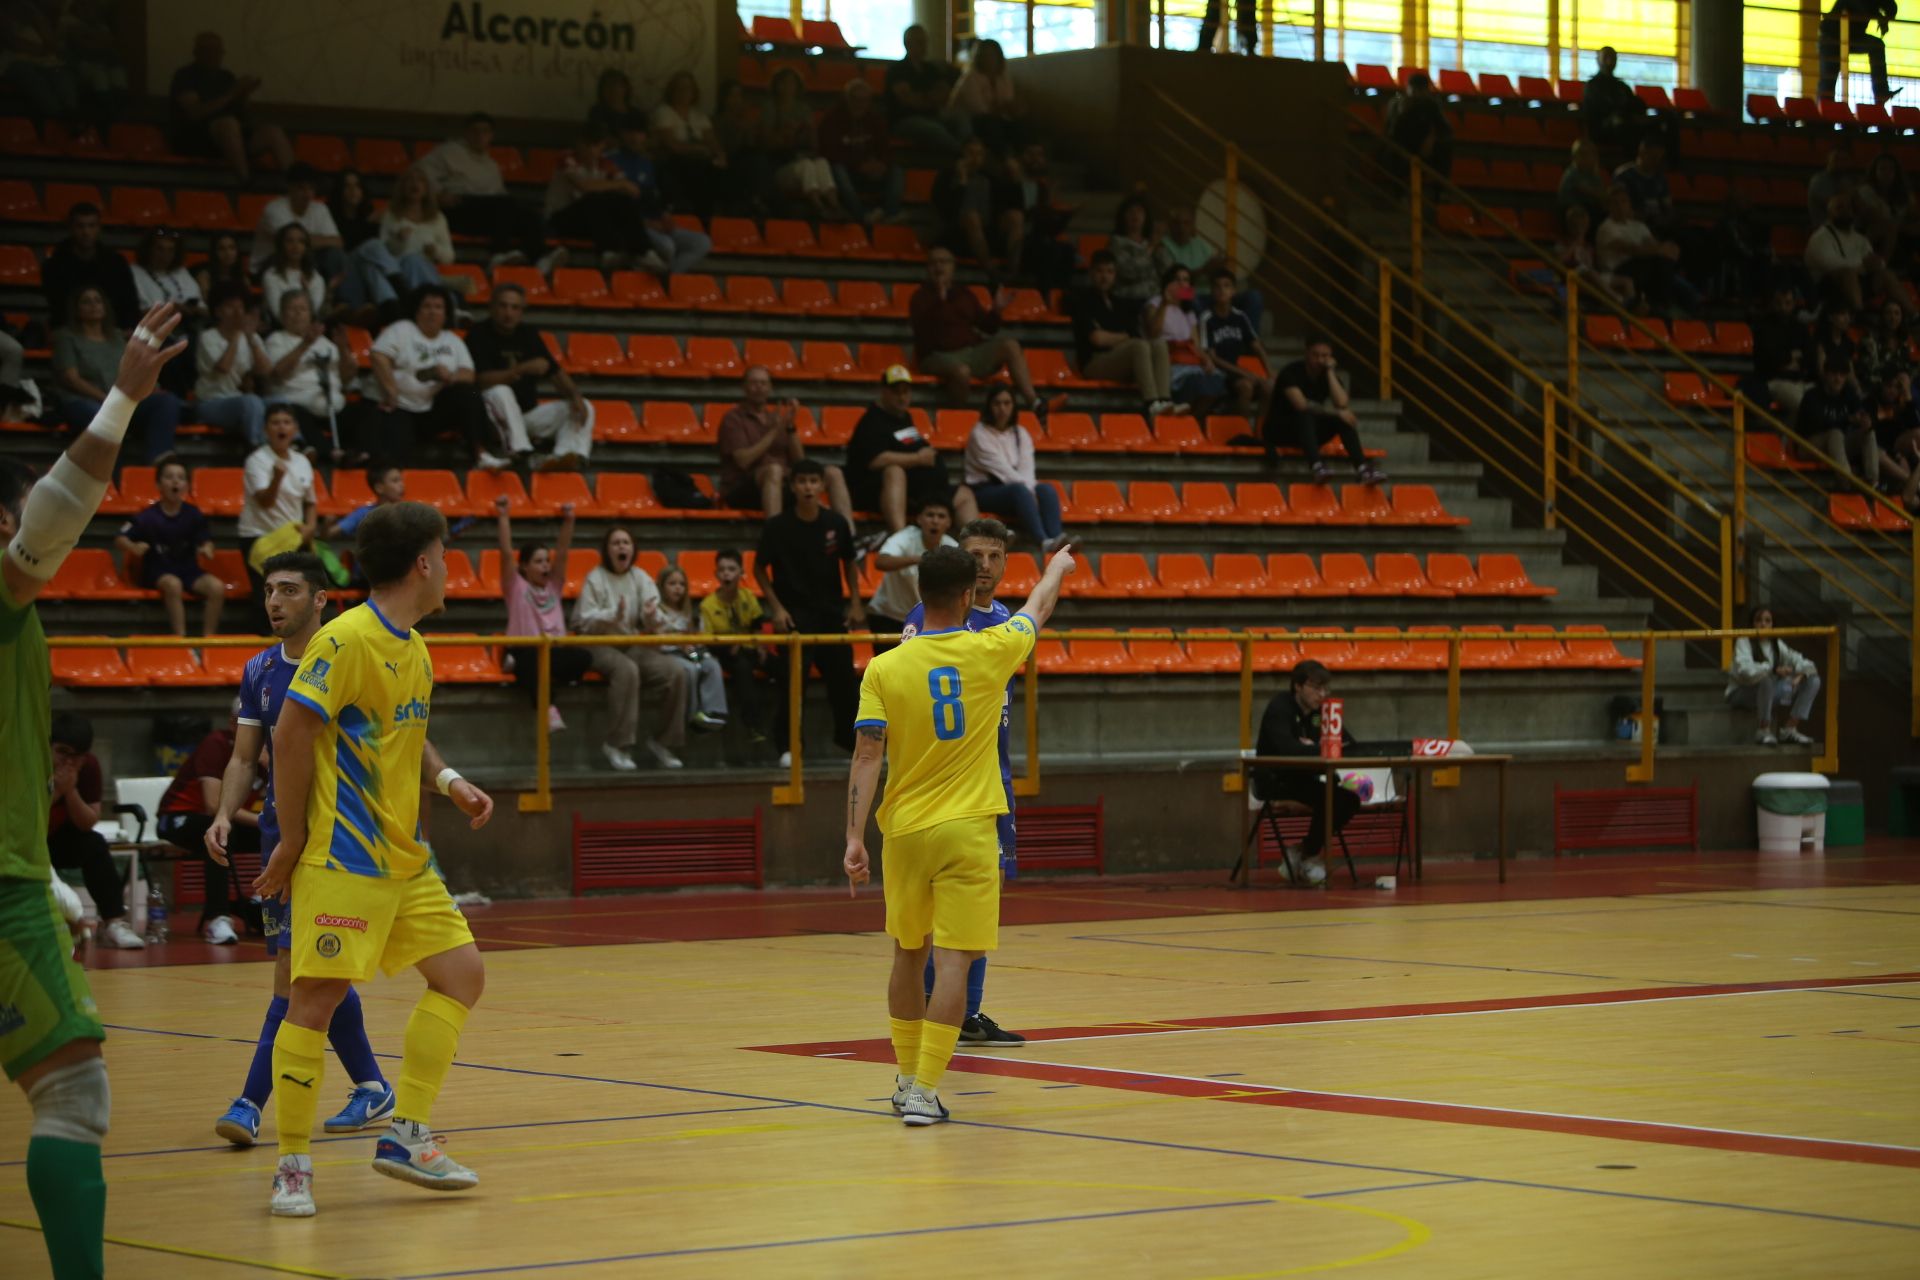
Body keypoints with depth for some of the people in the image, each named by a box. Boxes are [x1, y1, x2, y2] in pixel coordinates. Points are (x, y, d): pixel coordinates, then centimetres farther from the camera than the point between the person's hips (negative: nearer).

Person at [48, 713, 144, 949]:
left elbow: (88, 824, -16)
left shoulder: (89, 766, -15)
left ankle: (114, 923, -27)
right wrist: (54, 792, -40)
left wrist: (71, 791, -32)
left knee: (94, 845, -23)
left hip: (58, 840, 4)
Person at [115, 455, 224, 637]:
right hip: (158, 572, -3)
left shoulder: (193, 514, -1)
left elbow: (206, 540, 7)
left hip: (189, 569, 3)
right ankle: (180, 638, -33)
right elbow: (120, 539, -7)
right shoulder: (148, 517, -10)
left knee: (217, 587, -23)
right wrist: (134, 548, -29)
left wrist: (207, 549, -17)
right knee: (173, 584, -38)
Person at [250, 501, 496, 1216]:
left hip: (404, 857, 9)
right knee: (317, 998, -8)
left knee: (461, 973, 7)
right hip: (342, 857, -9)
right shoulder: (347, 639, -14)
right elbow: (293, 733, -16)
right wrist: (291, 843, -14)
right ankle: (292, 1166, 1)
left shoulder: (413, 647, 13)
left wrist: (448, 780, 8)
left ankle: (406, 1137, 13)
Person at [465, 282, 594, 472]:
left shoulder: (529, 334, 11)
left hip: (528, 415, 6)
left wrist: (575, 396, -11)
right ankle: (521, 452, -47)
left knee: (583, 407, -9)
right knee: (500, 392, -36)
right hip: (495, 417, -6)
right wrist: (523, 369, -27)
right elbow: (481, 379, -19)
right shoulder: (479, 335, -6)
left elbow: (555, 372, 9)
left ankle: (569, 456, -38)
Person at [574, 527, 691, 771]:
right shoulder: (596, 578, -3)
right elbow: (584, 621, -9)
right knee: (627, 670, -38)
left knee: (677, 672, -17)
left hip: (634, 645, 5)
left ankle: (662, 742, -4)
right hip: (601, 647, -5)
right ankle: (618, 744, -31)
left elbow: (650, 622, 3)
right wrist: (613, 616, -24)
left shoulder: (640, 577, 9)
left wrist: (650, 616, -21)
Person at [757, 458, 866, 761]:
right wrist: (776, 607, -7)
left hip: (832, 612, 3)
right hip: (795, 614, -3)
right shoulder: (777, 526, -9)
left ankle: (853, 739, 25)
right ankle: (787, 747, 2)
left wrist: (855, 603, 6)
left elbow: (850, 563, 11)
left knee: (844, 677, 9)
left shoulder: (836, 523, -2)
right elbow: (759, 568, 0)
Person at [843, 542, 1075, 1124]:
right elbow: (1039, 607, 17)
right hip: (967, 830, -2)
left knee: (909, 955, 18)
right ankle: (924, 1091, -11)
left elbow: (867, 755, -10)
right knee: (953, 960, -4)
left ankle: (907, 1079, 29)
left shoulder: (884, 669, -5)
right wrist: (1058, 568, 37)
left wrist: (854, 838, -8)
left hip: (905, 830, 2)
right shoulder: (989, 651, -4)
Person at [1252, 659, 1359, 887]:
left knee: (1350, 800, -14)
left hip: (1304, 780, 8)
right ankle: (1309, 857, -8)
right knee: (1328, 799, -29)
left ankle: (1303, 851, 0)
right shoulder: (1279, 708, -14)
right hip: (1274, 781, -8)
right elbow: (1286, 748, -32)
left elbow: (1350, 744, 1)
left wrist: (1313, 746, -16)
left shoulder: (1321, 711, 8)